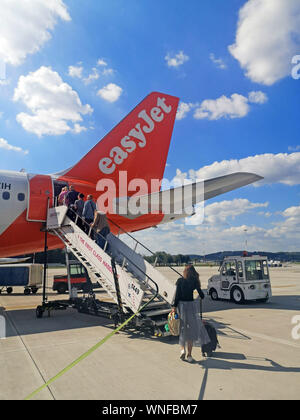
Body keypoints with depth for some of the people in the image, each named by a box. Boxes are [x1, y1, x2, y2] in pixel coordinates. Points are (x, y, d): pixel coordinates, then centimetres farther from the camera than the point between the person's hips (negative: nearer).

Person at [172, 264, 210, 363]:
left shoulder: (180, 281, -2)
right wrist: (202, 297, 24)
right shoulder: (194, 281, -3)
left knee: (182, 329, 17)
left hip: (181, 305, 1)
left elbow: (177, 295, -6)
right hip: (191, 305, -1)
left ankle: (182, 349, 5)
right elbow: (201, 294, 1)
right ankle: (189, 355, 11)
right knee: (191, 330, 8)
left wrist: (174, 306, -3)